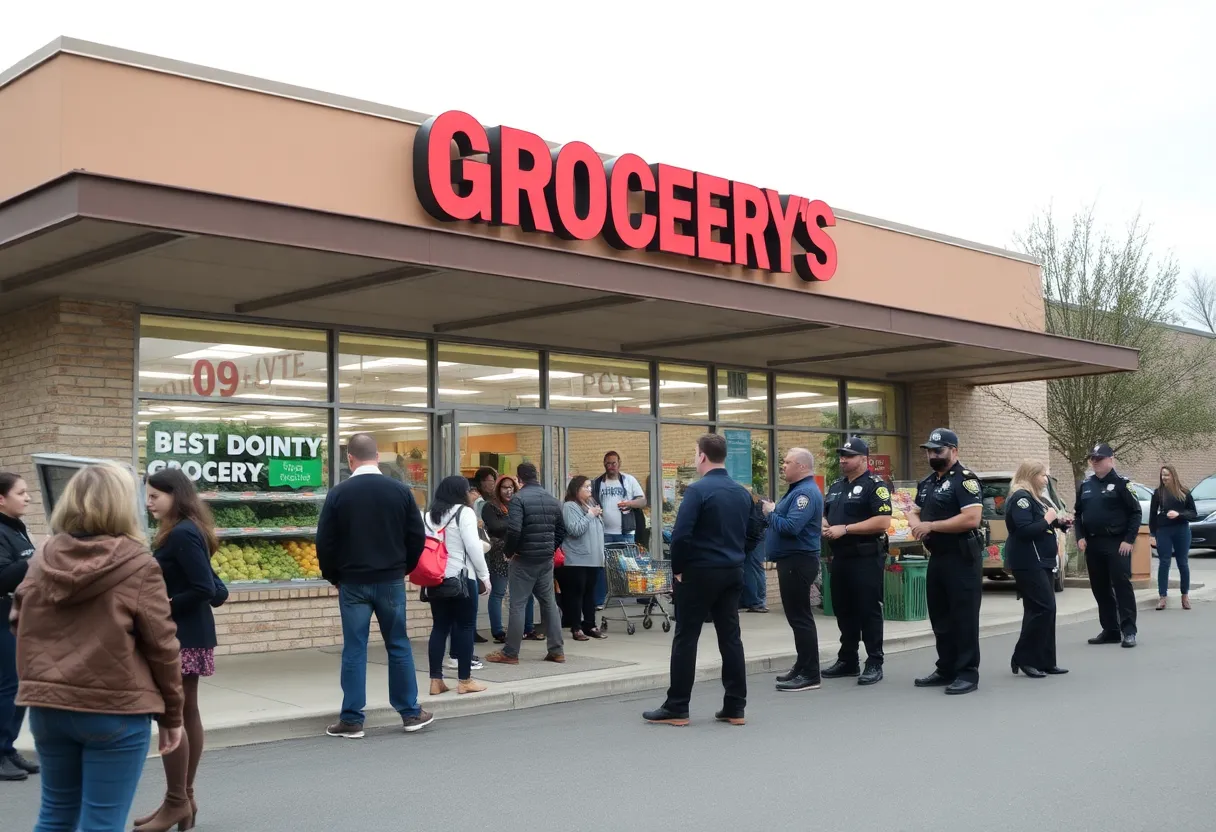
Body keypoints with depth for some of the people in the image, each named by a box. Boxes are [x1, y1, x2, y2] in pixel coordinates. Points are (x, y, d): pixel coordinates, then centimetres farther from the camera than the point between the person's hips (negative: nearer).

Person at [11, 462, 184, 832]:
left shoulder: (43, 559, 3)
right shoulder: (138, 564, -11)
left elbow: (21, 628, 11)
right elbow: (161, 646, -8)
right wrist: (172, 715, 2)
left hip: (47, 705, 5)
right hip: (115, 709, -5)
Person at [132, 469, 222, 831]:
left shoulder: (182, 534, -18)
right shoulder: (185, 532, 12)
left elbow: (204, 588, -23)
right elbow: (204, 585, 14)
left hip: (181, 636, -10)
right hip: (188, 635, 10)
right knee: (187, 713, 14)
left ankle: (176, 801, 3)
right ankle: (184, 797, 22)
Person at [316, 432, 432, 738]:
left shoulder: (338, 494, -6)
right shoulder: (400, 491, -1)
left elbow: (325, 542, -4)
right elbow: (417, 537, 1)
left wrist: (333, 577, 10)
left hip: (353, 583, -1)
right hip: (391, 581, 1)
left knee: (354, 650, 4)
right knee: (398, 646, 11)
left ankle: (352, 720, 7)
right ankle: (411, 713, 17)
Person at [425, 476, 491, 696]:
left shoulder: (429, 516, 13)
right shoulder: (464, 512, -7)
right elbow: (473, 547, -12)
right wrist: (484, 576, -5)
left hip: (436, 578, 6)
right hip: (461, 577, -6)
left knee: (439, 627, 9)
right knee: (465, 627, 2)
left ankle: (436, 680, 8)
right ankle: (464, 680, 5)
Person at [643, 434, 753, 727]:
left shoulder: (698, 490, -14)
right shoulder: (743, 493, 8)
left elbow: (681, 535, -19)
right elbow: (751, 534, 15)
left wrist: (678, 568, -7)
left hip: (700, 573, -6)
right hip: (733, 572, 6)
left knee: (685, 639, 0)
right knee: (730, 637, 9)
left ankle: (676, 708, 4)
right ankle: (735, 708, 11)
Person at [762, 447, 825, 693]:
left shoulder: (806, 492, -18)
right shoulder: (797, 489, 16)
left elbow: (790, 527, -28)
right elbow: (784, 522, 21)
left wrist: (770, 513, -12)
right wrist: (772, 512, 3)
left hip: (798, 562, -11)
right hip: (791, 561, 11)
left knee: (800, 617, -8)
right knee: (797, 616, 16)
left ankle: (810, 675, -5)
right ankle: (802, 667, 25)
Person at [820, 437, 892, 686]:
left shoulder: (875, 485, -9)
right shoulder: (836, 487, 16)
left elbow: (883, 522, -19)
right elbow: (825, 514, 25)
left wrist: (845, 529, -20)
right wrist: (825, 526, 0)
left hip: (866, 558, -8)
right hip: (841, 557, 8)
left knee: (868, 611, -3)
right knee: (844, 610, 12)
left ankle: (874, 663, 2)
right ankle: (848, 660, 21)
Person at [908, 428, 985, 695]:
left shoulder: (965, 480, -12)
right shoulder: (926, 483, 15)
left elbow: (971, 518, -23)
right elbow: (914, 512, 21)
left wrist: (931, 526, -20)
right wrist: (916, 525, -4)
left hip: (962, 558, -9)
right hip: (937, 557, 9)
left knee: (964, 617, -5)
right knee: (939, 617, 13)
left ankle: (968, 673, 1)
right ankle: (946, 670, 22)